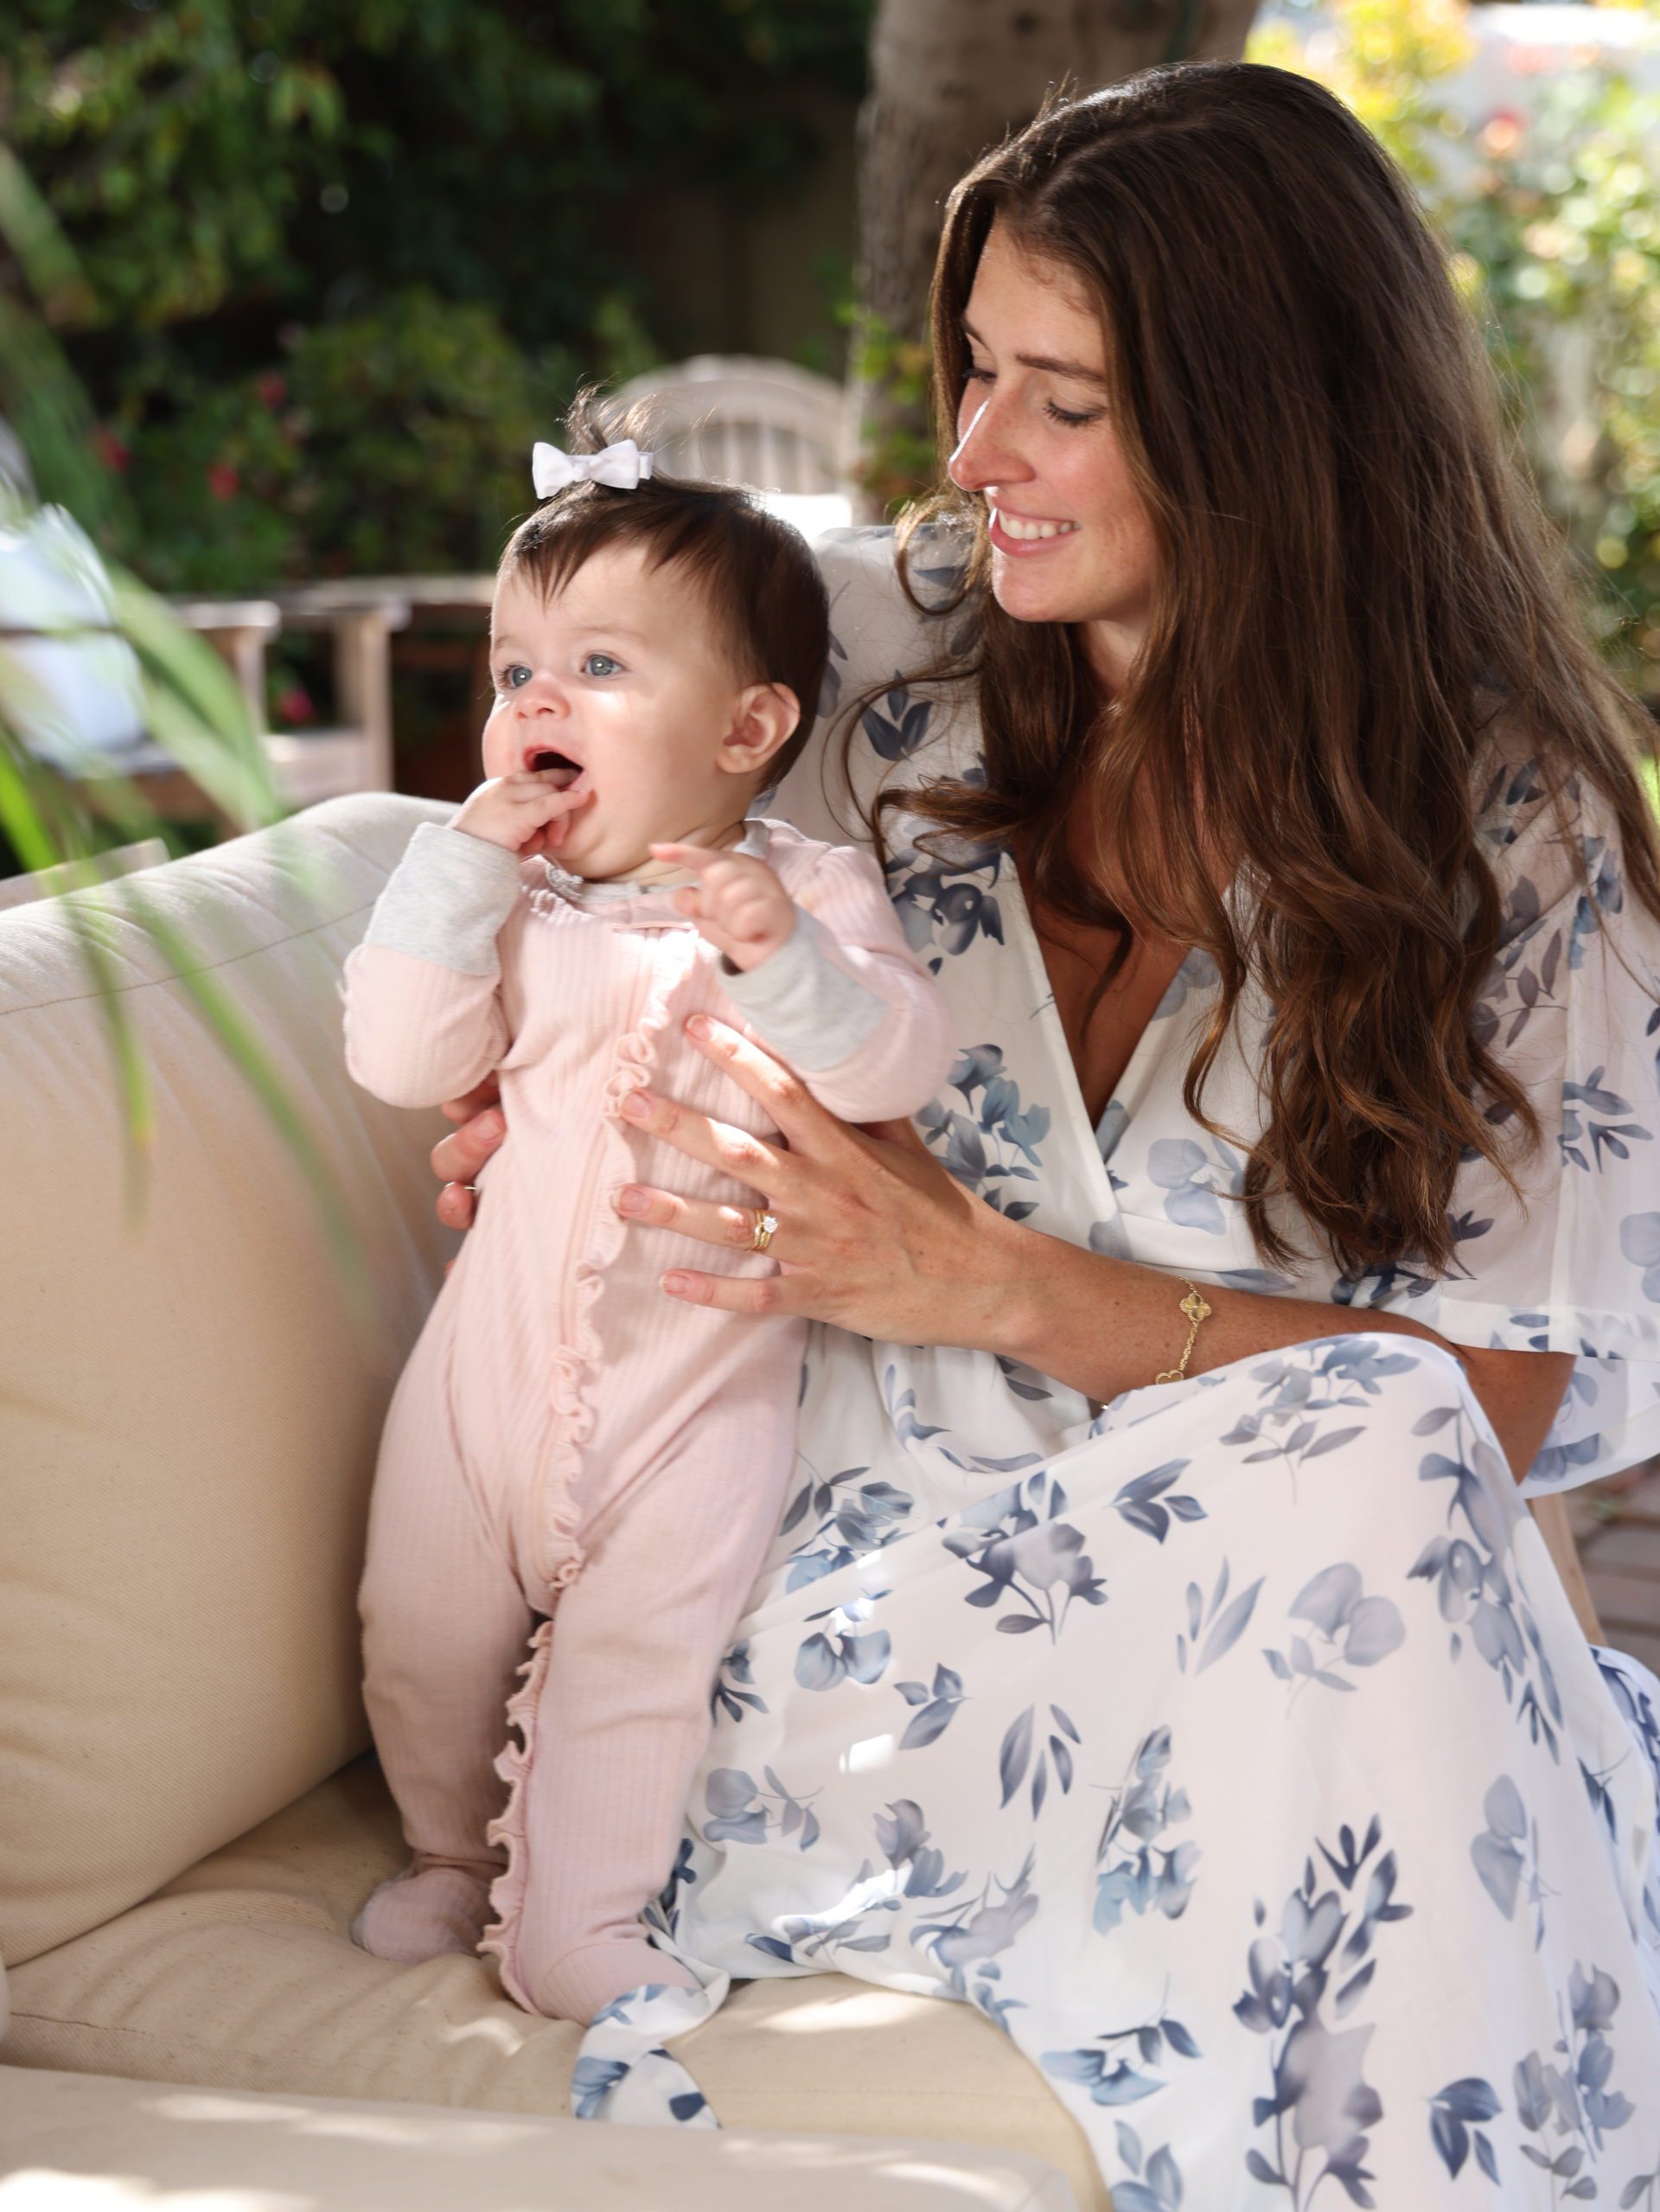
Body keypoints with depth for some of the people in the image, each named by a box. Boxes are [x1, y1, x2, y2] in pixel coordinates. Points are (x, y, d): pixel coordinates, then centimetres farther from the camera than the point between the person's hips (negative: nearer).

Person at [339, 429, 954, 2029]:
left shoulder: (813, 890, -8)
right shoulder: (511, 903, 0)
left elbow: (900, 1064, -20)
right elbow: (399, 1057, -11)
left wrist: (787, 956, -37)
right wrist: (464, 861, -15)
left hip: (703, 1368, -3)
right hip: (501, 1342, 4)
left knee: (639, 1654, -4)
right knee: (424, 1628, 13)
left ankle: (572, 1922, 13)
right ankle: (453, 1852, 38)